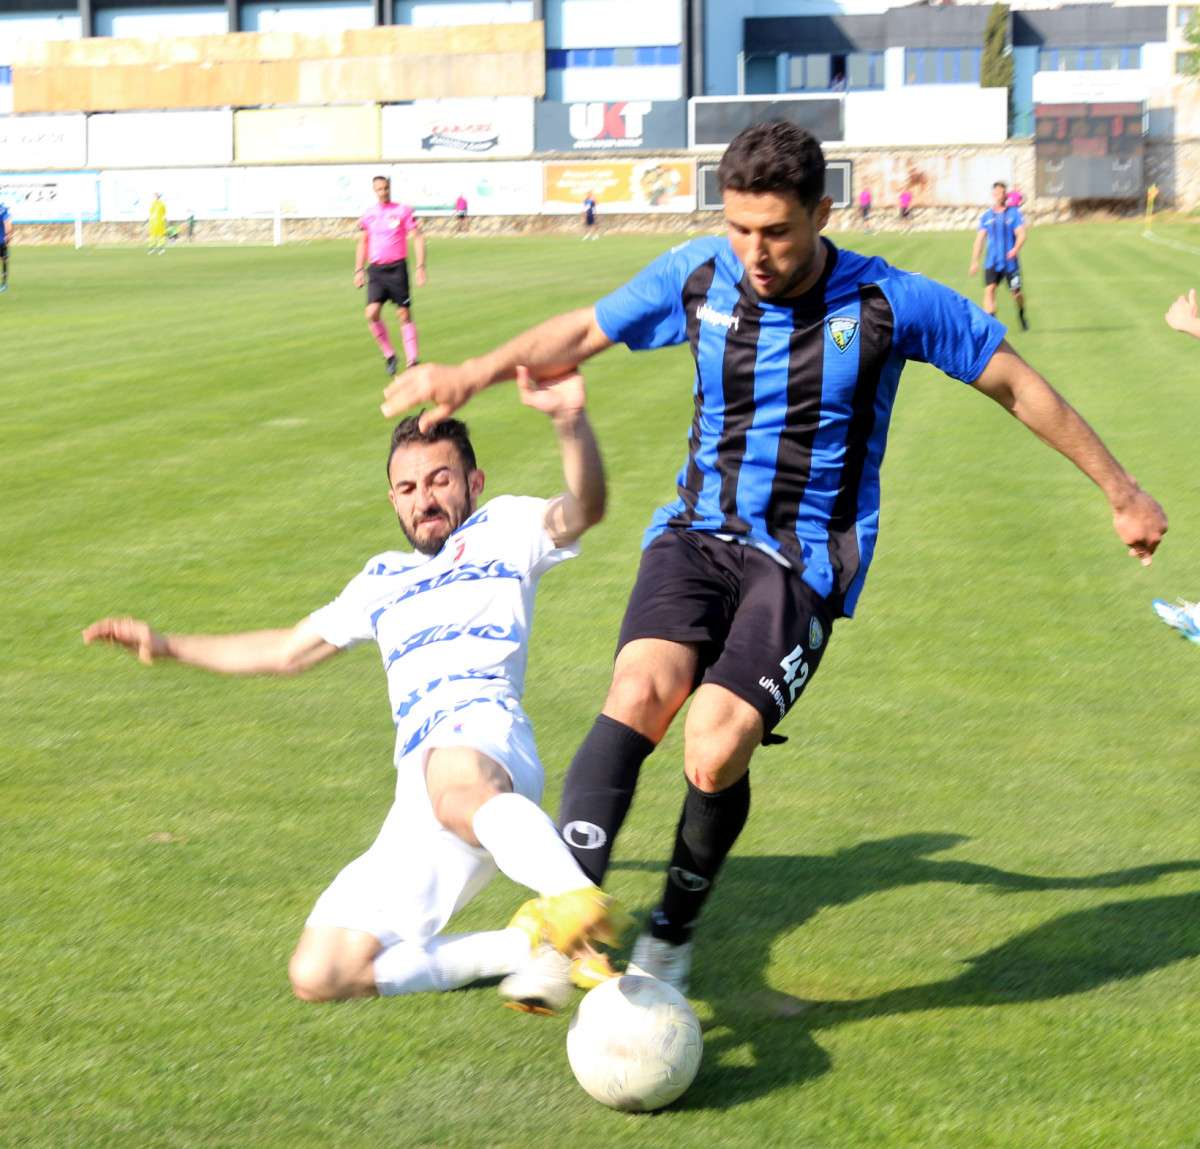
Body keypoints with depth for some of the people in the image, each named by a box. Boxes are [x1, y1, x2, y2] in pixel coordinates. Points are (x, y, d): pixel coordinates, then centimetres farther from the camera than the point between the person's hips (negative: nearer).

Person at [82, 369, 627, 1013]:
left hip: (486, 730, -7)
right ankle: (529, 946, -1)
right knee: (318, 978, -4)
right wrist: (168, 646, 43)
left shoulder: (503, 530, 15)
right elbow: (288, 650, 44)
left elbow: (581, 512, -7)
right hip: (418, 788, 7)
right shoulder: (382, 580, 33)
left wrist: (571, 423, -27)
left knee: (456, 783, -46)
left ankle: (576, 900, -61)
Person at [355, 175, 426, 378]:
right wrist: (359, 270, 12)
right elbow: (362, 243, 19)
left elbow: (418, 238, -1)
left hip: (397, 268, -2)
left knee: (404, 315, -1)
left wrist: (420, 267, -9)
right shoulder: (368, 216, 9)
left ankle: (412, 360, 6)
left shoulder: (403, 211, -1)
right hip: (375, 270, 3)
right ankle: (388, 354, 4)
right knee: (372, 314, -12)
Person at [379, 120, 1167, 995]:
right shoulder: (697, 277, -1)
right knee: (642, 689, -29)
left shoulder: (889, 304, -9)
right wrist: (478, 373, 0)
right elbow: (583, 332, 14)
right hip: (697, 533, 3)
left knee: (717, 747, -23)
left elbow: (1017, 384, 1)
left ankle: (672, 935, 3)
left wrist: (1122, 493, 8)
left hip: (805, 561, -2)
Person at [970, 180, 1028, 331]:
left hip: (1010, 261, -1)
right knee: (989, 289, -16)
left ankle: (1021, 315, 37)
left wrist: (1015, 249, -28)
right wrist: (975, 261, 3)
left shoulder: (1014, 213, 0)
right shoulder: (986, 216, 6)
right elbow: (980, 239, 8)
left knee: (1016, 292, 8)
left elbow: (1021, 234, -9)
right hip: (992, 262, 1)